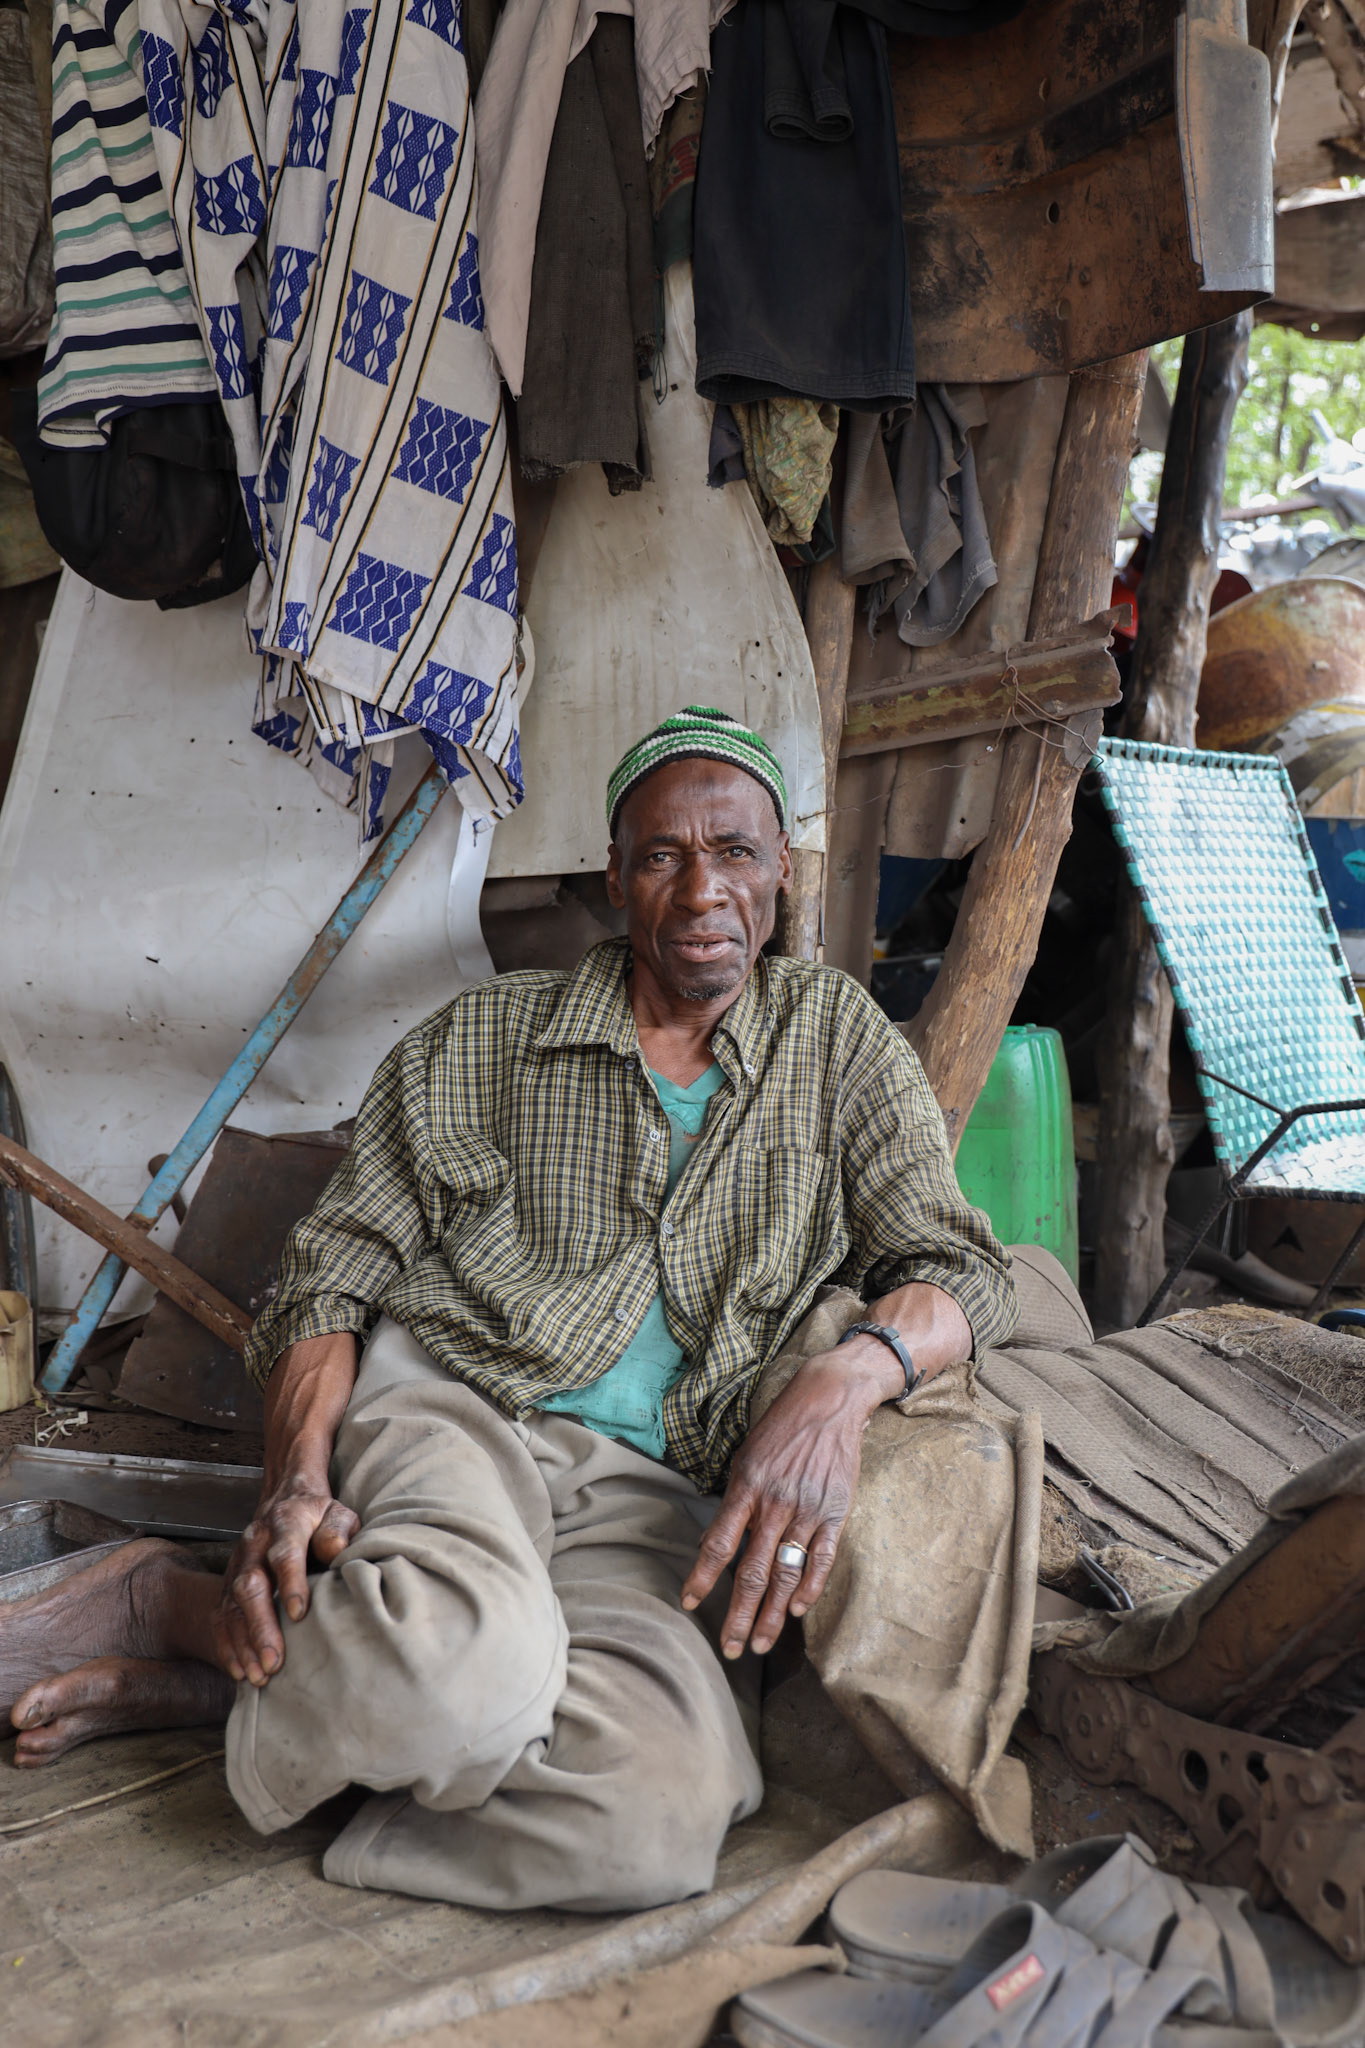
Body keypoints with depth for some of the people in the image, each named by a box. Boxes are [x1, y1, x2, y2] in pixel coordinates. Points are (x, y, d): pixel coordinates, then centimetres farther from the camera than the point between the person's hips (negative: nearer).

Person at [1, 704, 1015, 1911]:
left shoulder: (836, 1036, 13)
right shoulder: (481, 1039, 10)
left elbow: (958, 1267, 5)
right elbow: (336, 1271, 8)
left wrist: (845, 1382, -19)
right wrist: (299, 1477, -12)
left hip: (650, 1494, 2)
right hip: (449, 1406, -2)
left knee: (663, 1819, -30)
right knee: (474, 1662, -39)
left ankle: (218, 1681, -12)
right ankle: (166, 1600, -8)